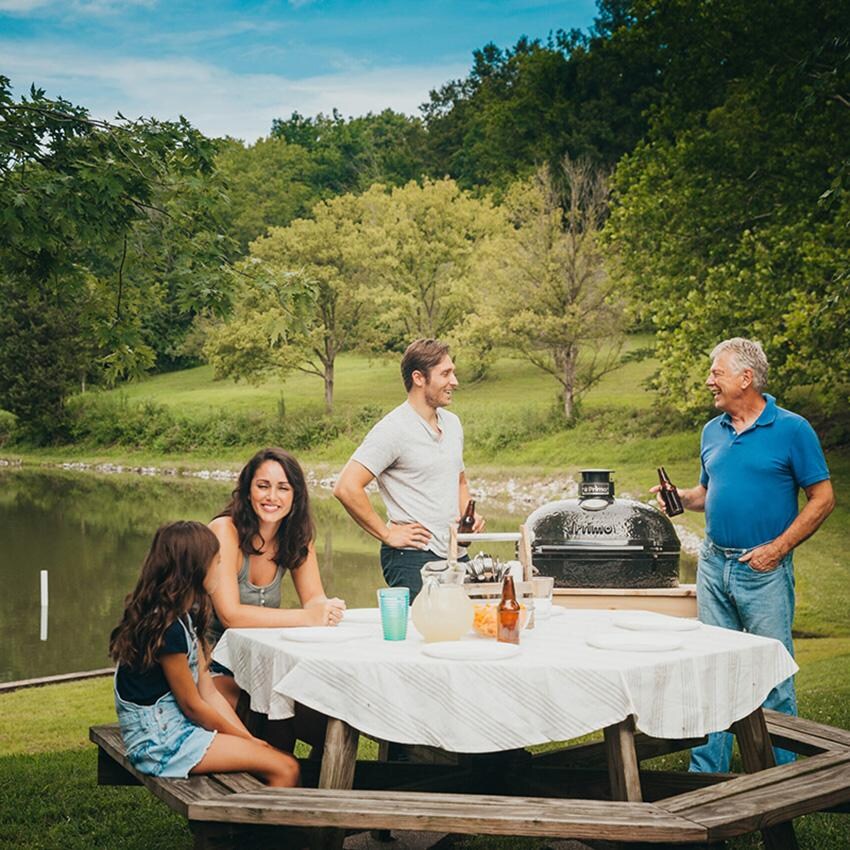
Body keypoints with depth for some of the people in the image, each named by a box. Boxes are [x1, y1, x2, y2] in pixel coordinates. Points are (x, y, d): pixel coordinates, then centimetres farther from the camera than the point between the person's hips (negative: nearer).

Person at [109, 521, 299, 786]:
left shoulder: (185, 616, 9)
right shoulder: (168, 630, -22)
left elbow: (209, 692, 7)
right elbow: (192, 705, -14)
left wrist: (249, 738, -1)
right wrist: (247, 741, -3)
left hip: (177, 726, 9)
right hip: (161, 741, -9)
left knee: (281, 759, -3)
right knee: (285, 770, -16)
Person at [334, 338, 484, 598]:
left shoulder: (452, 423, 13)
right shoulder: (393, 429, -13)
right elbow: (346, 488, -20)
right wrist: (387, 534, -14)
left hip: (457, 555, 8)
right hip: (413, 559, -7)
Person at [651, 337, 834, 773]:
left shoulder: (792, 430, -6)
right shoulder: (712, 431, 11)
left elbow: (822, 498, -5)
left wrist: (778, 548, -13)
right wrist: (681, 497, -1)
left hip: (764, 570, -5)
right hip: (713, 564, 5)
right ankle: (707, 770, 18)